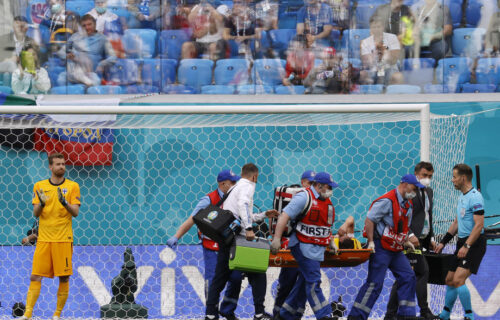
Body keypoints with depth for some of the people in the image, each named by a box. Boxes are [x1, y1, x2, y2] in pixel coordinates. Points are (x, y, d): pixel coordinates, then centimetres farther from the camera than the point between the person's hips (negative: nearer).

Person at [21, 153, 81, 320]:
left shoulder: (72, 186, 3)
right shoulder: (39, 186, 8)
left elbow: (75, 212, -3)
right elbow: (36, 213, 5)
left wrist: (64, 202, -22)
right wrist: (41, 204, -17)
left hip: (63, 240, -1)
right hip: (44, 239, 1)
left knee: (64, 278, -1)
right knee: (35, 276, -5)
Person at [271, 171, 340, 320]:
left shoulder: (327, 202, 16)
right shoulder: (304, 198, -10)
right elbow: (284, 216, -15)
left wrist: (331, 243, 18)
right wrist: (277, 238, -21)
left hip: (317, 250, 9)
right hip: (303, 246, -9)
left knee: (304, 282, 11)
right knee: (313, 281, -13)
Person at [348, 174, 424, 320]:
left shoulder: (408, 204, 12)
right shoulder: (388, 201, -16)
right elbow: (369, 219, -18)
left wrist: (405, 241, 17)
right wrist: (371, 242, -18)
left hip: (396, 250, 9)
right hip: (381, 248, -9)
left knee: (408, 277, 4)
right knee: (375, 283, -10)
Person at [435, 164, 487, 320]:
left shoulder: (475, 197, -15)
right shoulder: (462, 197, 15)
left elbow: (479, 225, -22)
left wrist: (467, 246, -26)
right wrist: (443, 242, 23)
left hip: (474, 243, -10)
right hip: (463, 243, 10)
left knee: (458, 280, -19)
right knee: (450, 280, 13)